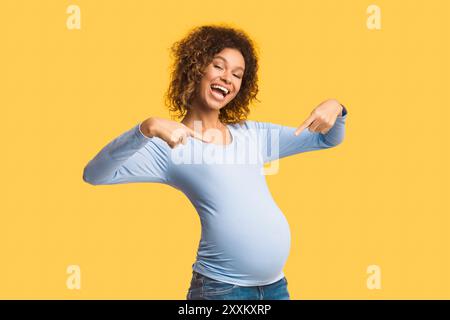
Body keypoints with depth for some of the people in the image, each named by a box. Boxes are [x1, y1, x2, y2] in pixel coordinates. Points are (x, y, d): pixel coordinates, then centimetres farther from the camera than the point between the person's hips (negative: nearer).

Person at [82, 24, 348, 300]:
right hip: (221, 288, -5)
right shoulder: (170, 148, -6)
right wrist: (147, 128, -31)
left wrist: (335, 109, -4)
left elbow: (327, 139, 17)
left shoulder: (253, 134, 10)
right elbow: (94, 175, -18)